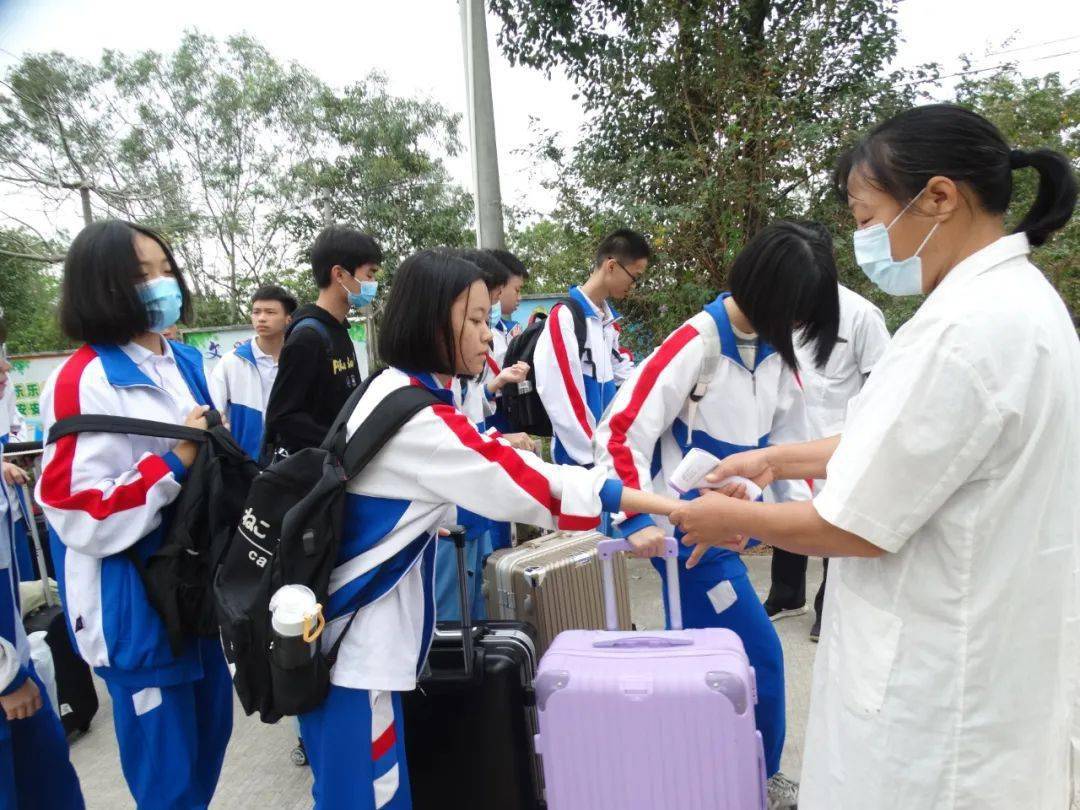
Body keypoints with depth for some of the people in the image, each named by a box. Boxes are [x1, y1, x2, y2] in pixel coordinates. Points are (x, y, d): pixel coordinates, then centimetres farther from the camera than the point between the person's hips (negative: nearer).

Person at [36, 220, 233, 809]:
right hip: (137, 605, -7)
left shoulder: (186, 364, 7)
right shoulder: (82, 383, -17)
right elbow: (78, 517, -22)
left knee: (211, 737, 22)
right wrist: (175, 461, -25)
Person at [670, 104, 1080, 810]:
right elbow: (905, 443, 13)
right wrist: (777, 460, 10)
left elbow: (855, 526, -23)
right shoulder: (1015, 297, 5)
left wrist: (733, 519, -7)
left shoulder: (966, 328, -27)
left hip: (939, 681, -9)